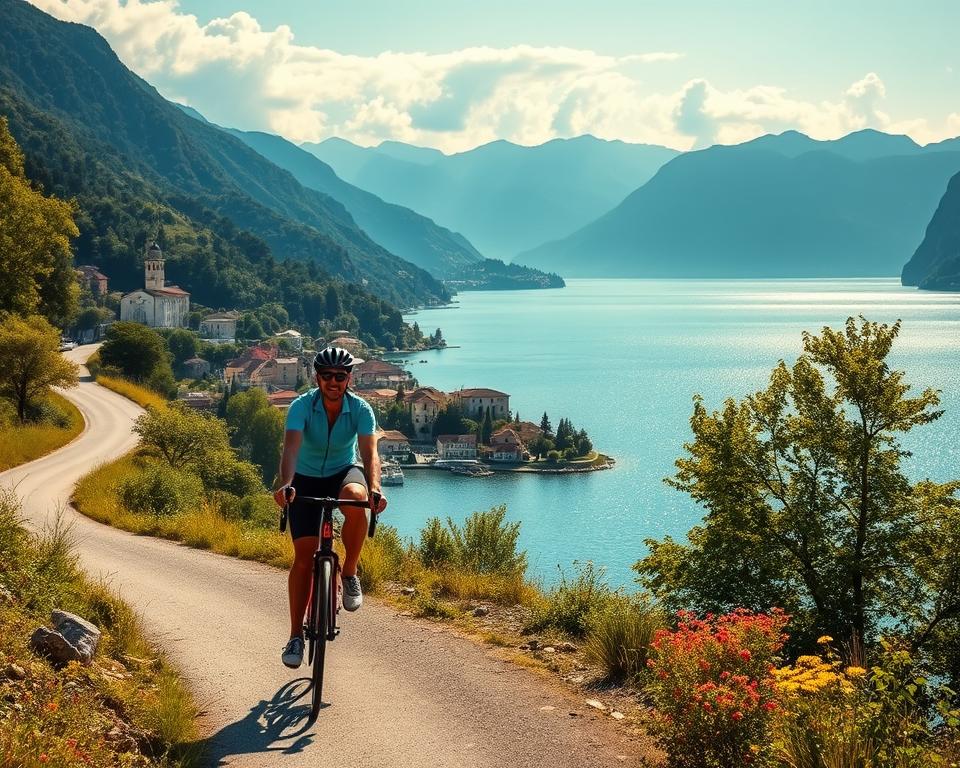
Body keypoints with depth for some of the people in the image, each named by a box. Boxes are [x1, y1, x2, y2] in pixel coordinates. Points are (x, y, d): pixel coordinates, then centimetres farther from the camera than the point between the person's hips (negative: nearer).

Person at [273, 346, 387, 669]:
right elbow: (291, 446, -34)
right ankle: (296, 636, 1)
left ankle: (349, 574, -15)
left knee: (355, 499, -37)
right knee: (304, 554, -10)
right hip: (307, 480, 0)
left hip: (343, 473, 0)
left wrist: (375, 488, -47)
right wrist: (286, 485, -52)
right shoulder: (302, 406, -20)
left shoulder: (361, 409, -17)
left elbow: (369, 451, -28)